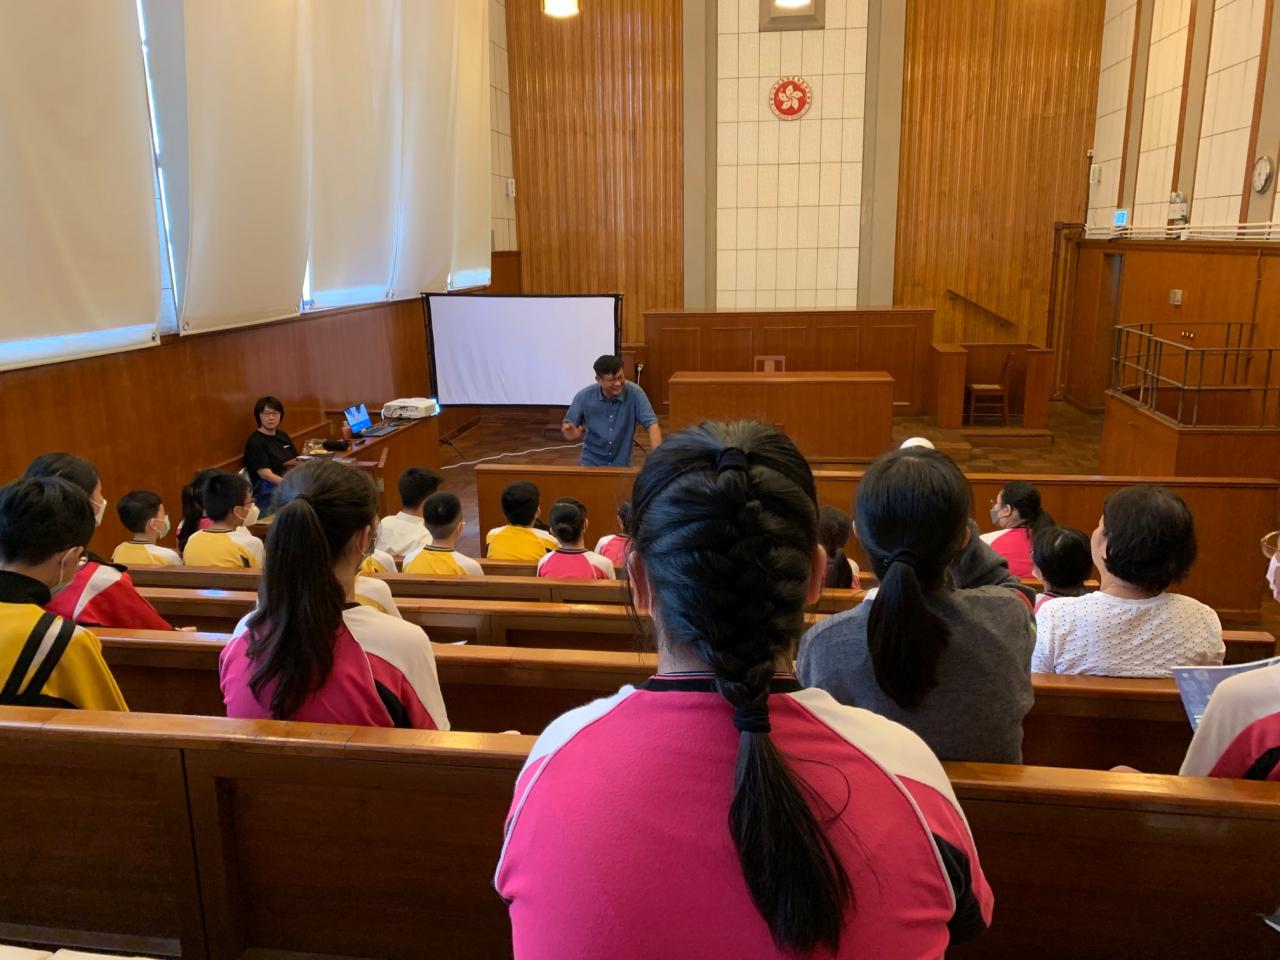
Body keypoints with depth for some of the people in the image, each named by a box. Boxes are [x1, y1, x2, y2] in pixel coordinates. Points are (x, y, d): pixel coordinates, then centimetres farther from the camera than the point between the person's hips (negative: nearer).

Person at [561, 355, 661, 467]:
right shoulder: (583, 397, -11)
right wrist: (570, 432, -27)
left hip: (622, 464, 0)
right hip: (592, 463, 0)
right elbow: (567, 426, -2)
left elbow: (652, 424, -16)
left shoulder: (634, 393, -14)